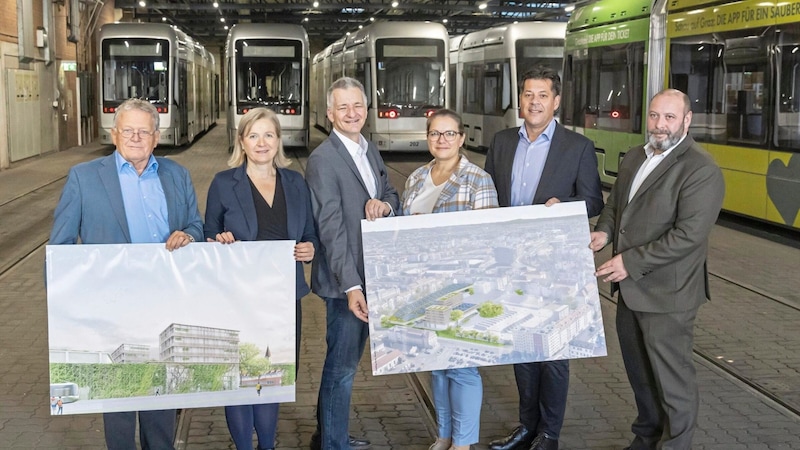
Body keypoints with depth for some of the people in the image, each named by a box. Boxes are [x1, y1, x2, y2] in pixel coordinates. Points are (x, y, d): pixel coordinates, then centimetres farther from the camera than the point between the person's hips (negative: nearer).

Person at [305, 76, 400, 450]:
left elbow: (391, 194, 17)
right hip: (344, 280, -8)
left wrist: (384, 203, -9)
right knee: (342, 365, 2)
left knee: (346, 360, 19)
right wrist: (351, 286, -29)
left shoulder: (369, 150, 9)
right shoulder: (323, 160, -16)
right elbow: (331, 229, -22)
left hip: (372, 275, 8)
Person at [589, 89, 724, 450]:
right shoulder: (634, 157, 10)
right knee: (639, 372, 21)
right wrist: (604, 231, -1)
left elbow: (688, 234, -23)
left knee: (672, 379, 2)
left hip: (666, 295, -8)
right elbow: (615, 203, 21)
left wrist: (631, 263, -23)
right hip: (630, 289, 8)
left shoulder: (700, 170, -16)